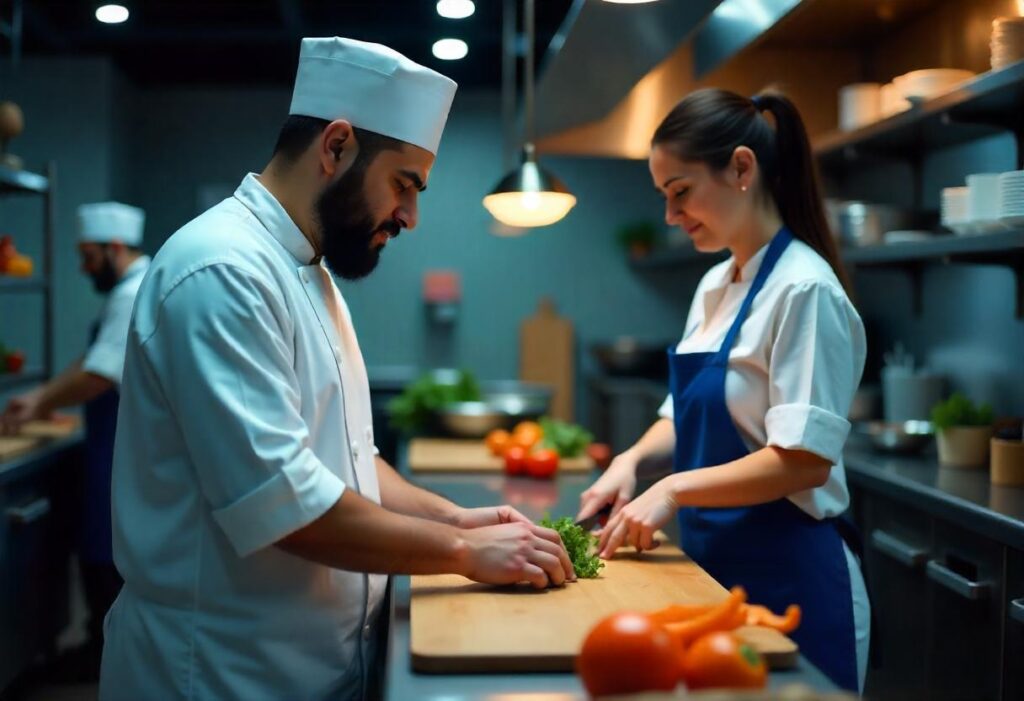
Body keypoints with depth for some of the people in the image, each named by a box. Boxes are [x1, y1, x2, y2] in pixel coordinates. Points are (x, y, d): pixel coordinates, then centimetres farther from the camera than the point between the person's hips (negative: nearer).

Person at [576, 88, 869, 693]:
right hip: (715, 563, 8)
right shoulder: (715, 287, 8)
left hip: (787, 577, -8)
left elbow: (805, 459, -22)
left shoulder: (803, 289, -17)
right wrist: (634, 459, -2)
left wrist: (674, 489, -19)